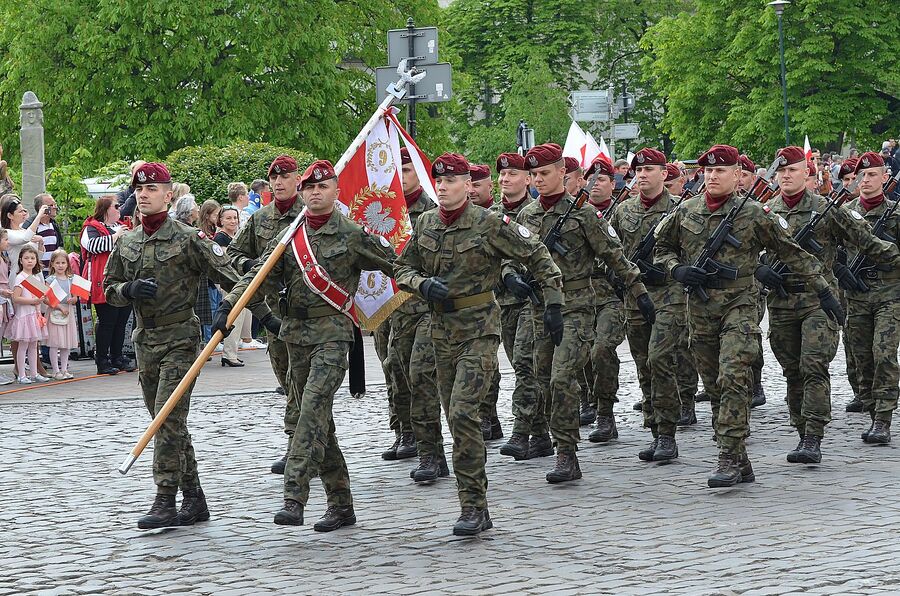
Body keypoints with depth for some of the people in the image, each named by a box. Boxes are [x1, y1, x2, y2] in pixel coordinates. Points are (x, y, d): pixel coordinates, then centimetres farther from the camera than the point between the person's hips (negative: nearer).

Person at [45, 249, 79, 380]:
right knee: (54, 344, -4)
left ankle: (64, 369, 15)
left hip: (68, 313, 4)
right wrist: (59, 307, -19)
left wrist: (72, 300, -13)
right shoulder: (50, 280, -4)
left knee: (67, 344, 7)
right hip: (54, 313, -4)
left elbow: (75, 298, 10)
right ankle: (56, 371, 0)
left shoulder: (71, 280, 9)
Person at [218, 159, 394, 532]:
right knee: (317, 420, 9)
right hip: (296, 334, 6)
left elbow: (393, 263, 4)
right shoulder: (289, 237, 11)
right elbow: (262, 276, 2)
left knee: (314, 408, -21)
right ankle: (341, 505, 17)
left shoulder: (353, 235, -2)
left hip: (333, 334, -6)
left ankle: (294, 498, -27)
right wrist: (229, 306, -10)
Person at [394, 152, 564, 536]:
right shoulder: (425, 224, 6)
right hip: (441, 328, 6)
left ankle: (473, 506, -13)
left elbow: (538, 257, -3)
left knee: (462, 412, -18)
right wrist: (424, 283, -7)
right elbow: (401, 268, 15)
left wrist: (554, 303, -5)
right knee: (457, 419, 9)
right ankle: (478, 509, 17)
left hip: (479, 329, -6)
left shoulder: (489, 225, -10)